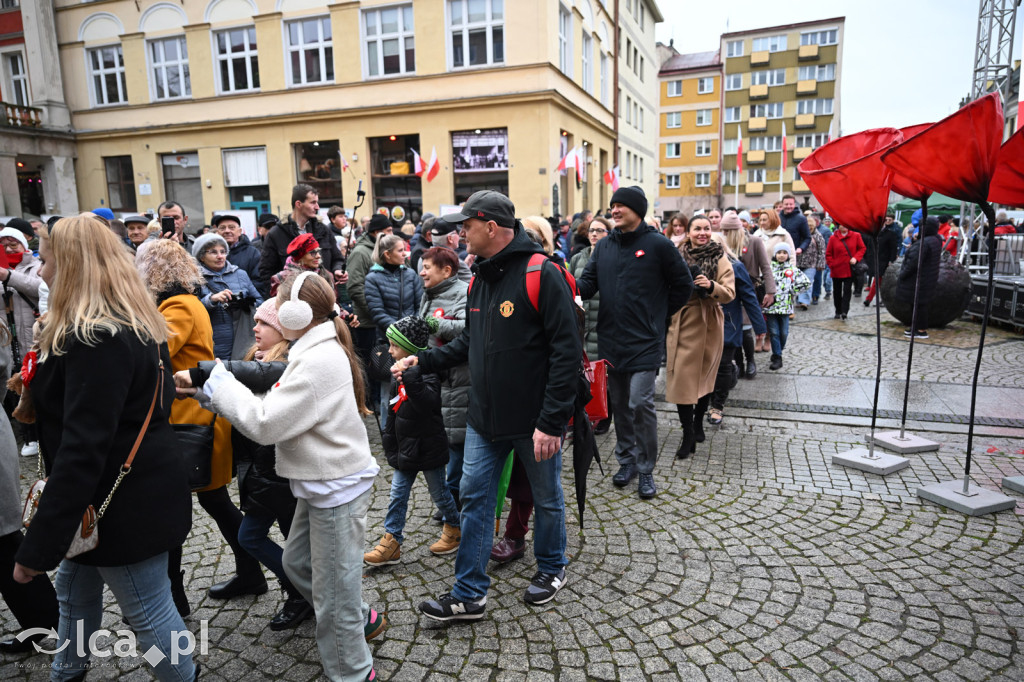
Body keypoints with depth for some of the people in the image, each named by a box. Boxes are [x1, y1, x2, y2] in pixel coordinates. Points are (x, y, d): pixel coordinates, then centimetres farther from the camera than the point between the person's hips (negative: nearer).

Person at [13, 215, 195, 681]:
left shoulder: (97, 340, -26)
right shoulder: (134, 325, 5)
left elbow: (82, 448, -29)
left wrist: (38, 546, -24)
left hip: (125, 503, -10)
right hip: (136, 489, 10)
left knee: (147, 612, 8)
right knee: (73, 588, 29)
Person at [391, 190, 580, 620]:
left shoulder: (541, 274, -17)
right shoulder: (479, 277, 8)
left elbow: (566, 351, -20)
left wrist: (552, 421, -22)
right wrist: (424, 360, 8)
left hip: (535, 419, -6)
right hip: (485, 417, 7)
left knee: (546, 497, 15)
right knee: (474, 497, 9)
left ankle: (552, 568, 40)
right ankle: (469, 594, 22)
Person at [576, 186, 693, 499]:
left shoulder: (658, 244, -5)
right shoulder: (604, 246, 10)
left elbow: (683, 284, 2)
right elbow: (588, 283, 4)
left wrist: (659, 315, 2)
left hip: (644, 341, -5)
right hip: (611, 339, 5)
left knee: (640, 403, -10)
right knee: (619, 403, 14)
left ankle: (646, 469, 8)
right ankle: (627, 459, 30)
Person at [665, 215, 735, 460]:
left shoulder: (720, 259, 0)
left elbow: (729, 293, -8)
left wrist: (711, 285, -24)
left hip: (708, 326, -1)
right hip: (681, 324, 1)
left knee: (704, 375, 12)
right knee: (681, 378, -4)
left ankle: (697, 424, 30)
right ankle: (688, 435, 2)